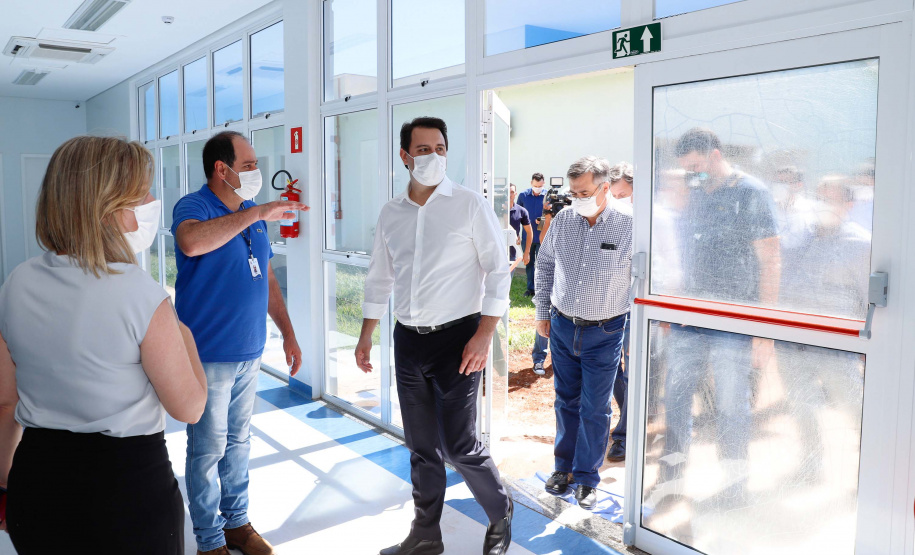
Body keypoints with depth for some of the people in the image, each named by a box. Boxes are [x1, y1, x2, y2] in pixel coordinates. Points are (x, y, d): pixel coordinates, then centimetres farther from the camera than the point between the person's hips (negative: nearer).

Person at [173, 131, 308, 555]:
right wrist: (255, 213, -31)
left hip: (249, 352, 7)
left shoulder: (254, 215, 10)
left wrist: (288, 333, 14)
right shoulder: (194, 207, -12)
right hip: (209, 356, -7)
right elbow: (191, 241, -37)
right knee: (208, 449, 4)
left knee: (239, 441, 18)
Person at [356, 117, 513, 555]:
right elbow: (379, 278, 16)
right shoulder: (391, 213, 7)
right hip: (409, 339, 5)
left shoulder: (469, 205, -7)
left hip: (457, 337, -5)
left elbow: (498, 270, -8)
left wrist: (484, 335, -15)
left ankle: (500, 516, 25)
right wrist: (366, 335, 13)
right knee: (421, 446, 13)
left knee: (458, 445, -3)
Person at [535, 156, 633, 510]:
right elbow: (545, 264, 11)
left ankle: (586, 477, 23)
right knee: (566, 401, 16)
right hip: (562, 326, 4)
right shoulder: (563, 220, -2)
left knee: (595, 408, 6)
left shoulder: (630, 224, -14)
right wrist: (542, 312, 12)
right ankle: (564, 466, 33)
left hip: (604, 332, -3)